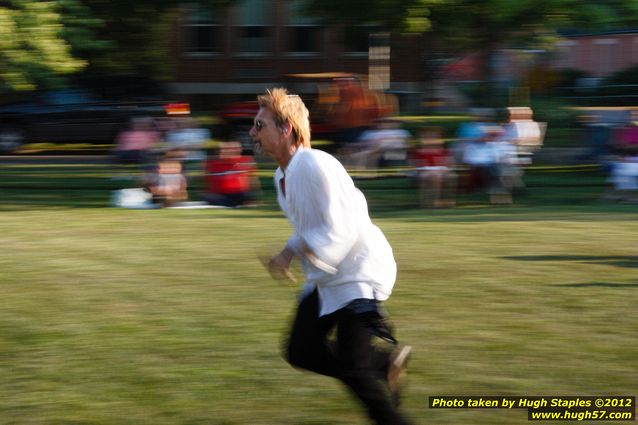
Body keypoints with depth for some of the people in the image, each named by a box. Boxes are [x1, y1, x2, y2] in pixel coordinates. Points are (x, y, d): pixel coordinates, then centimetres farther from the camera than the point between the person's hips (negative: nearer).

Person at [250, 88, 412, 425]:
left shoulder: (314, 166, -22)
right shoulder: (283, 176, 8)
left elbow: (339, 229, -27)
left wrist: (289, 256, -25)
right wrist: (289, 251, 3)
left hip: (358, 272, -10)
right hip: (327, 278, 10)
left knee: (352, 370, -12)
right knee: (301, 351, 12)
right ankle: (385, 363, 24)